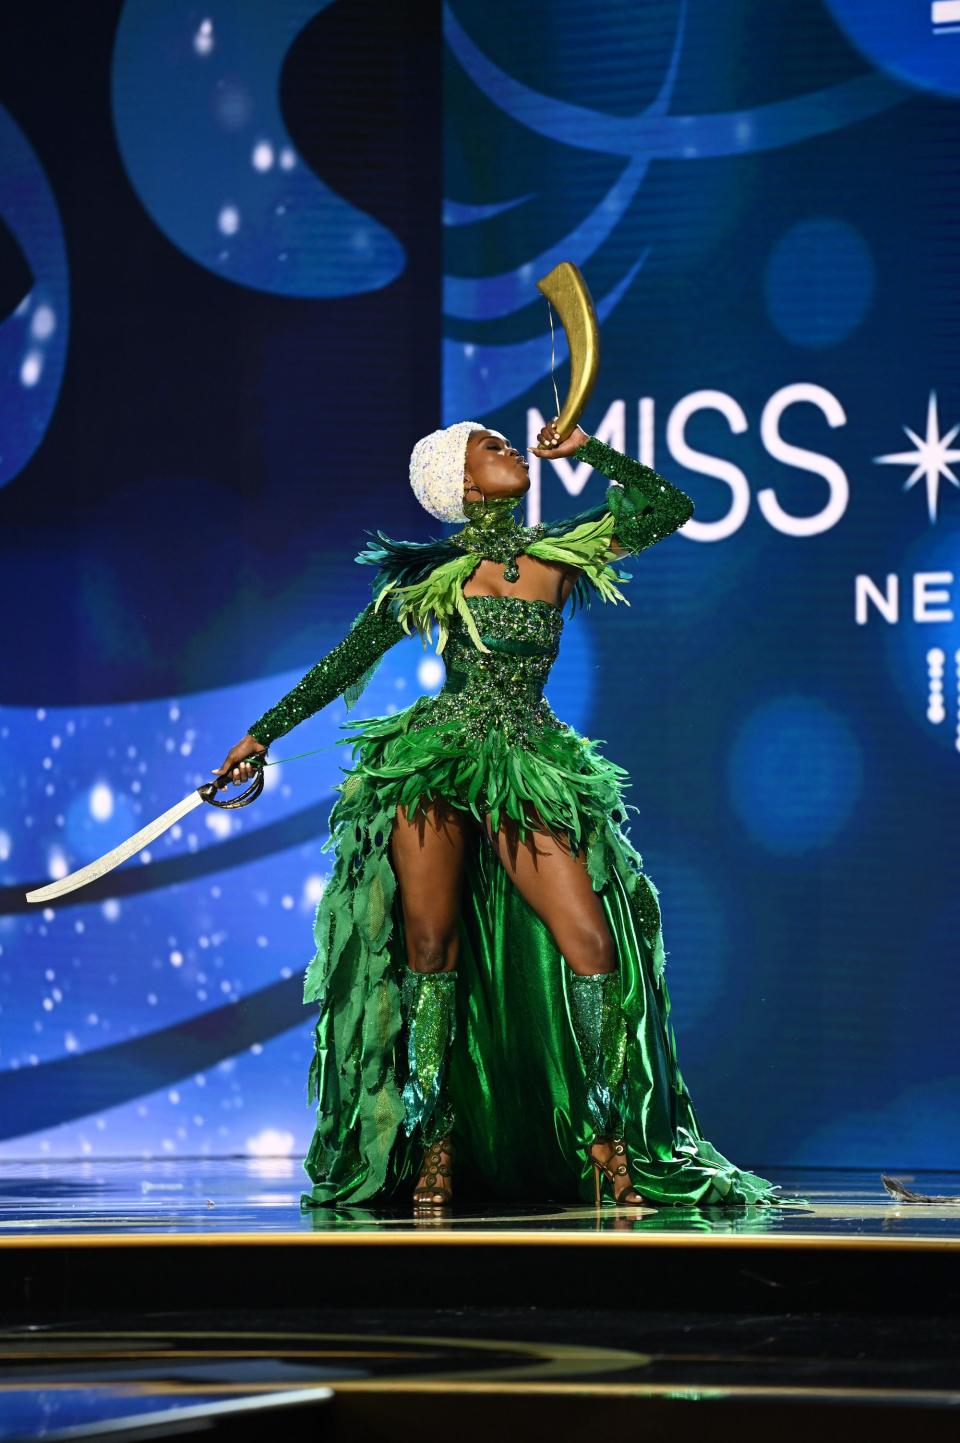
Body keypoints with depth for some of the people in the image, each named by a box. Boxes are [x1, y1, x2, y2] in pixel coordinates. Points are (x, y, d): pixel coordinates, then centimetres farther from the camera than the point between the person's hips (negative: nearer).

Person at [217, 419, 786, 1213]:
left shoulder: (559, 551, 11)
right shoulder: (430, 573, 6)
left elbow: (669, 508, 11)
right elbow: (347, 662, 13)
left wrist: (589, 451, 7)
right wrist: (264, 734, 14)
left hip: (529, 770, 1)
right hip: (437, 760, -1)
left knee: (592, 946, -12)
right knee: (429, 949, -4)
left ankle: (607, 1137, -4)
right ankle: (433, 1144, 3)